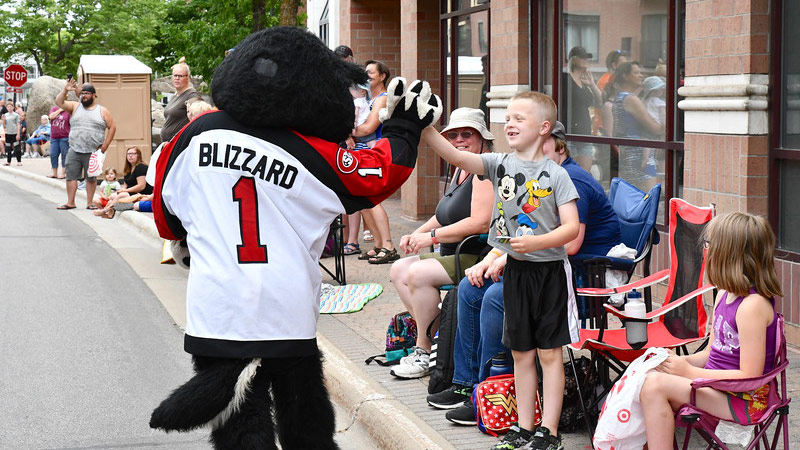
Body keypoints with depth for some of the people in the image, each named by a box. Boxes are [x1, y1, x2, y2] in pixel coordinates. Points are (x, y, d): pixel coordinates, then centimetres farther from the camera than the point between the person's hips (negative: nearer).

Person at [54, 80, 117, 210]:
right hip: (74, 150, 2)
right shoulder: (75, 106, 11)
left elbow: (112, 127, 5)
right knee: (71, 176, -1)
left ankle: (90, 203, 12)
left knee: (91, 178, 4)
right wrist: (65, 90, -14)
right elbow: (59, 102, 1)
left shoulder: (102, 111, 6)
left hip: (93, 152, -2)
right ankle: (70, 202, 5)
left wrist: (105, 146, -2)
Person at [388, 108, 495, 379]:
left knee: (418, 273, -25)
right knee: (399, 270, 5)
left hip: (479, 258, -11)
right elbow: (446, 216, 26)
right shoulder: (461, 170, 17)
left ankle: (424, 351, -12)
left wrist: (432, 236, -19)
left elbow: (480, 223, -26)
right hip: (454, 256, 11)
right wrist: (417, 234, 9)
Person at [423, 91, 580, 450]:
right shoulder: (500, 164, 2)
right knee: (521, 353, 12)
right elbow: (456, 157, -12)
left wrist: (536, 242, -27)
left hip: (549, 269, -4)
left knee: (549, 352, 1)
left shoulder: (556, 174, -8)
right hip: (515, 269, 4)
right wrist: (425, 130, -26)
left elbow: (572, 227, -12)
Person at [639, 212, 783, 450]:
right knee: (648, 378, -2)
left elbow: (749, 376, -22)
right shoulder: (724, 296, 9)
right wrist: (678, 361, -3)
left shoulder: (753, 306, -21)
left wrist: (688, 371, -16)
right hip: (718, 386, 9)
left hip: (744, 402, -9)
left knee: (655, 385, -21)